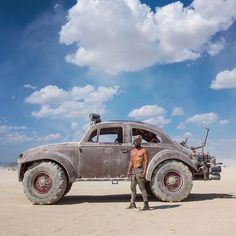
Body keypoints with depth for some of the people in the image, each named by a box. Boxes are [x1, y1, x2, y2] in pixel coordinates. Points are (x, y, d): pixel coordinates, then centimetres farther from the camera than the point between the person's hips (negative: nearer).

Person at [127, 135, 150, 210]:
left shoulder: (144, 150, -3)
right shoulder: (132, 151, 17)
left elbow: (146, 161, -9)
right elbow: (131, 161, 16)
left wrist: (144, 171, -18)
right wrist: (129, 171, 7)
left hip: (140, 170, -7)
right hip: (133, 171, 7)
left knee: (142, 187, -9)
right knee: (132, 187, 11)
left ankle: (145, 204, -6)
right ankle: (132, 203, 21)